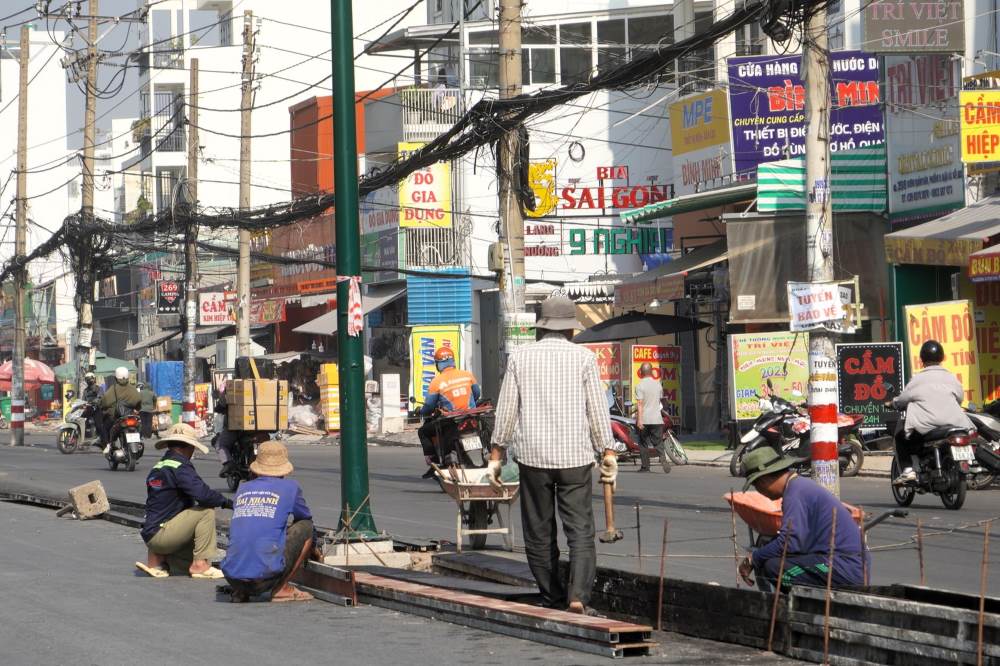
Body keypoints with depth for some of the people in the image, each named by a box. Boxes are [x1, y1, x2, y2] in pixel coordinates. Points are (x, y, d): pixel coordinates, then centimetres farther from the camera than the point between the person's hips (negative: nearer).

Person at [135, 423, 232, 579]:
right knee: (206, 511, -11)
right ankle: (200, 564, -11)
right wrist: (226, 502, -6)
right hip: (161, 534, -9)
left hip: (150, 534, 9)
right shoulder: (180, 467, -12)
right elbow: (203, 494, -23)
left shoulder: (157, 468, 18)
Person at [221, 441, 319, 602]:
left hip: (232, 577, 5)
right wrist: (313, 549, 48)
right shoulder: (290, 487, 8)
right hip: (265, 575, -5)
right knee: (306, 527, 13)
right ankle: (281, 589, 6)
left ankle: (240, 591, 12)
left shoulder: (242, 490, 19)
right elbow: (306, 520, 27)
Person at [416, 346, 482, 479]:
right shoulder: (468, 375, 2)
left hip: (450, 422, -4)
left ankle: (434, 461, 7)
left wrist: (422, 412, 19)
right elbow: (477, 395, 14)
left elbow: (429, 406, -4)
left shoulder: (436, 382, -9)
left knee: (423, 432, 17)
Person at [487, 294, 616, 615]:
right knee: (580, 531, -1)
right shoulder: (583, 357, 1)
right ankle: (578, 595, -18)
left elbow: (506, 409, 4)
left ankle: (553, 601, 13)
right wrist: (608, 453, 6)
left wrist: (496, 453, 10)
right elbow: (597, 410, 0)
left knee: (539, 534, 10)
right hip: (575, 456, -1)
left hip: (533, 456, 1)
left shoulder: (520, 356, 4)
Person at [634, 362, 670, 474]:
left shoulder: (640, 386, -8)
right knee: (658, 442, 5)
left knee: (643, 443, 8)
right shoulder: (658, 384, 7)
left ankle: (645, 466, 9)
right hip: (657, 418, 3)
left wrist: (639, 419, -16)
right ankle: (663, 459, -19)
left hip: (644, 419, -3)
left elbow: (640, 403, -15)